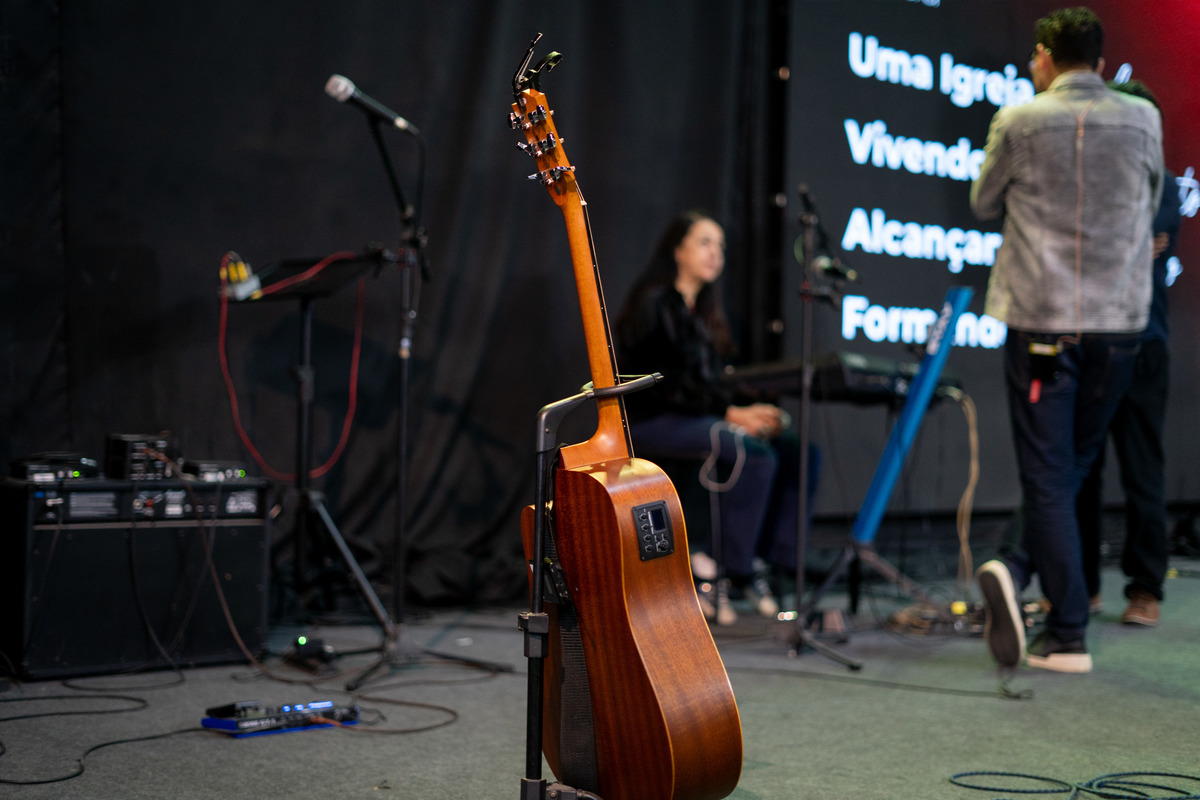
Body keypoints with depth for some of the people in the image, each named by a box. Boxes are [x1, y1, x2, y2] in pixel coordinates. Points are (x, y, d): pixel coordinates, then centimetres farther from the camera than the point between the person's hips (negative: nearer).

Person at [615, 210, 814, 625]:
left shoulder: (703, 311, 19)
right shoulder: (655, 305, -8)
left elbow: (710, 383, 14)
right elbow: (666, 385, -17)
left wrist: (748, 412, -5)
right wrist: (732, 414, -21)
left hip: (693, 418, 8)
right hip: (650, 422, -8)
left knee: (794, 451, -12)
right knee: (754, 452, -29)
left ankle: (763, 559, -12)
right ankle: (731, 568, -21)